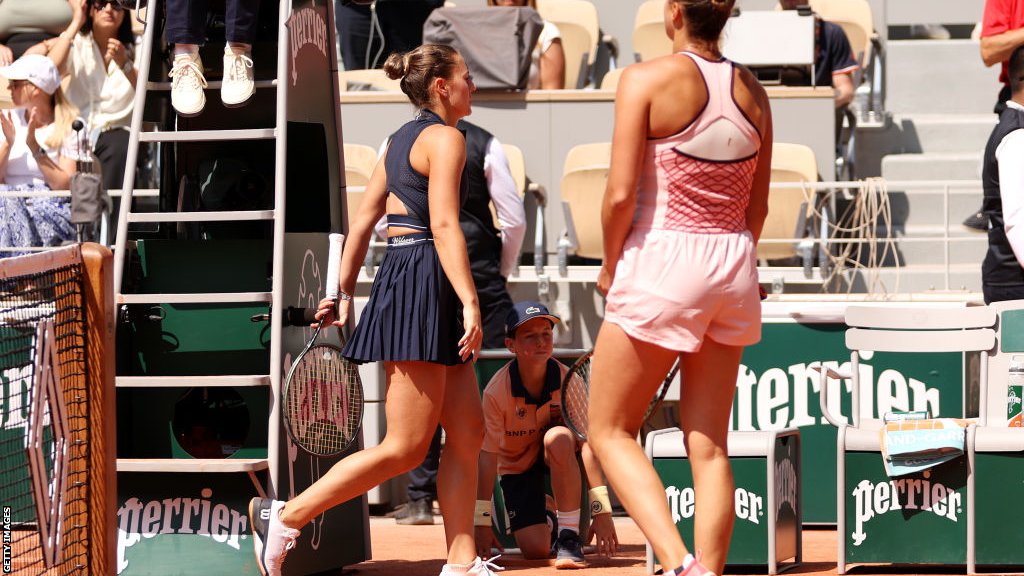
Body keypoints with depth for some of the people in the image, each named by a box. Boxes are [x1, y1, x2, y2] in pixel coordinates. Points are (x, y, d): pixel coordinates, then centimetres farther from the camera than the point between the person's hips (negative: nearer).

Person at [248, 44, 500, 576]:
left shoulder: (401, 140, 19)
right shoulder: (444, 138, -8)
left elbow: (362, 221, 19)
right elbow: (444, 225, -18)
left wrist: (344, 292, 22)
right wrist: (469, 303, -23)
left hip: (399, 274, 10)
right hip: (422, 285, -10)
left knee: (468, 432, 7)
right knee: (406, 448, -9)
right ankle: (286, 516, -7)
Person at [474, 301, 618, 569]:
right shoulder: (497, 390, -23)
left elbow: (587, 443, -24)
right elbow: (488, 455, -21)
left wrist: (602, 511, -30)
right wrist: (482, 522, -23)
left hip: (558, 457, 0)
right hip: (516, 465, 0)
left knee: (559, 437, -37)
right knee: (536, 549, -19)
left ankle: (570, 536, -29)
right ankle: (544, 521, 22)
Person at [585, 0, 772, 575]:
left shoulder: (648, 79, -10)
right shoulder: (751, 90, 6)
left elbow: (621, 194, -13)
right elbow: (758, 206, 11)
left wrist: (610, 265, 2)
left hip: (661, 261, -5)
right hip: (734, 268, 5)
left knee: (611, 430, 6)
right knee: (710, 446, 8)